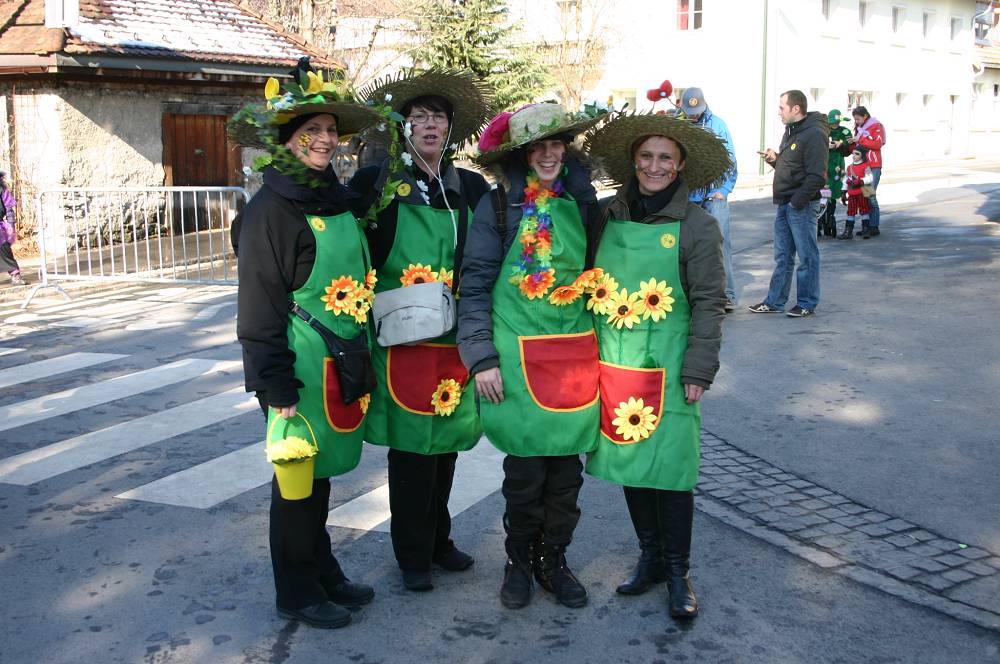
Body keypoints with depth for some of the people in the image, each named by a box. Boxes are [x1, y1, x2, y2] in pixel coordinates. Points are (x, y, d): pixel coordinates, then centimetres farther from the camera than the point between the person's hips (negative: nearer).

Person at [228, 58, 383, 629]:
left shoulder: (340, 199, 9)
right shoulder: (271, 209, -13)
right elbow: (260, 307, -15)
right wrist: (278, 387, -17)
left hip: (343, 362, 7)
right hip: (301, 367, -7)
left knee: (321, 469, 18)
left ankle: (324, 571, 33)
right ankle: (297, 592, 21)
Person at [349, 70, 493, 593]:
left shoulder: (472, 187, 9)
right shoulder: (376, 183, -2)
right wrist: (381, 303, -11)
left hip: (454, 340, 4)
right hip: (401, 341, -3)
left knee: (445, 441, 13)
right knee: (410, 444, 2)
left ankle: (438, 540, 30)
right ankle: (413, 555, 17)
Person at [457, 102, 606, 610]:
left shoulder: (579, 202, 9)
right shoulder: (497, 207, -2)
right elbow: (475, 285, -4)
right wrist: (481, 357, -10)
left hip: (575, 354, 3)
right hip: (518, 356, -3)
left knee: (566, 465, 8)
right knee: (525, 469, 2)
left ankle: (553, 559, 27)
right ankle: (519, 560, 24)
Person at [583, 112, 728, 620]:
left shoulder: (697, 225, -5)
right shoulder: (608, 215, 5)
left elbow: (709, 304, -5)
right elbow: (588, 286, 11)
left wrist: (699, 371, -10)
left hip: (666, 369, -3)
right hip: (613, 364, 4)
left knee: (670, 467, -1)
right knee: (628, 459, 11)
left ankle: (677, 571, 17)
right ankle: (650, 557, 29)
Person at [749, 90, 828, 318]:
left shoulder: (814, 134, -15)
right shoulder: (790, 132, 15)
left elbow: (817, 177, -20)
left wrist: (797, 201, -21)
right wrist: (775, 159, 6)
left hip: (801, 205, -9)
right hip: (785, 204, 9)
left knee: (807, 256, 2)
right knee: (782, 256, 14)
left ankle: (807, 303, 11)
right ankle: (775, 301, 20)